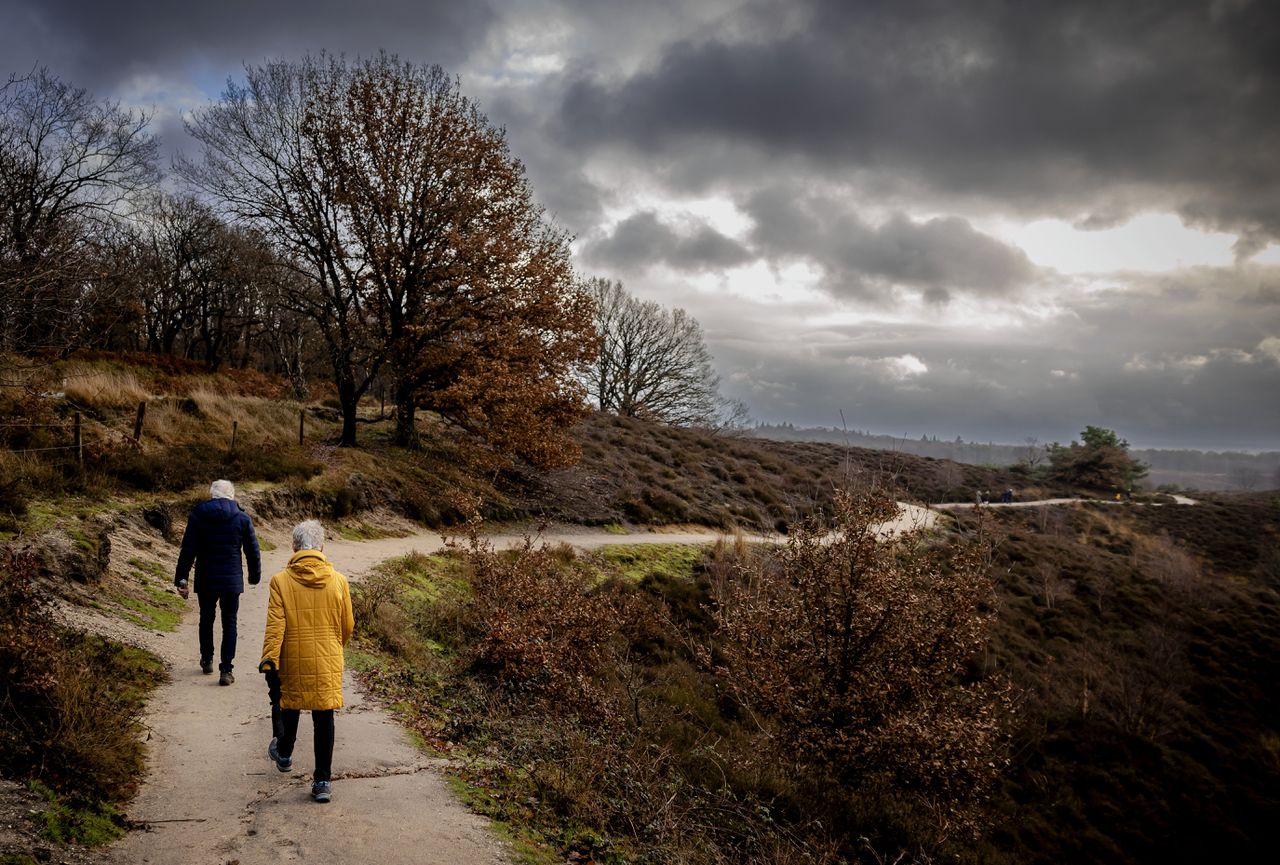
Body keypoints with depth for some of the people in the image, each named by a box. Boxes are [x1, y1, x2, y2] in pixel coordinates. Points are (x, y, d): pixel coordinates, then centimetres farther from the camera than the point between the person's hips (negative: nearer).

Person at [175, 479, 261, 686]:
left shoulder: (197, 515, -3)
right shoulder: (242, 518, -3)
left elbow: (188, 550, -5)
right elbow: (253, 552, 2)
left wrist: (181, 580, 0)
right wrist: (255, 576, 15)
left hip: (205, 580, 1)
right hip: (232, 580, -1)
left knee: (206, 618, 20)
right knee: (229, 623, 5)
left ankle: (207, 661, 33)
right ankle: (226, 670, 0)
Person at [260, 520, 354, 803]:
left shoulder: (281, 581, -10)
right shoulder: (338, 581, -5)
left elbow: (275, 627, -14)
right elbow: (347, 626, 4)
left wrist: (269, 664, -11)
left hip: (292, 663, 0)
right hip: (328, 663, 0)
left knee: (289, 706, 24)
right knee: (324, 717, 7)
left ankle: (284, 754, 47)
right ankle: (322, 780, 9)